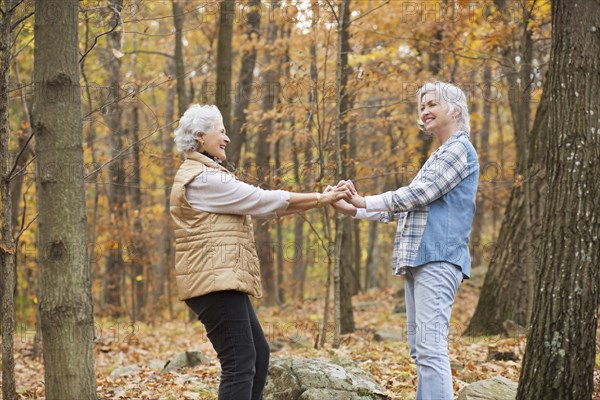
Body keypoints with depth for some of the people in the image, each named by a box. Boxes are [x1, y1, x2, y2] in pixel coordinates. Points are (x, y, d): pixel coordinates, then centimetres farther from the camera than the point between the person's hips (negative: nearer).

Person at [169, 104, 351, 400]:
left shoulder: (204, 176, 21)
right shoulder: (202, 178, -13)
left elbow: (260, 206, 17)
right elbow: (264, 200, -12)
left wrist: (322, 199, 9)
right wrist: (322, 198, -3)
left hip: (224, 281, 11)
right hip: (215, 281, -11)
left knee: (259, 355, 15)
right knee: (240, 364, -14)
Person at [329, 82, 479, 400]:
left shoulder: (459, 149, -4)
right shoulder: (440, 156, 25)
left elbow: (418, 194, -13)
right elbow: (406, 206, 24)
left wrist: (365, 201, -5)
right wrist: (352, 210, 16)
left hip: (438, 258, -10)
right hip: (420, 258, 10)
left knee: (431, 348, -17)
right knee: (419, 347, 8)